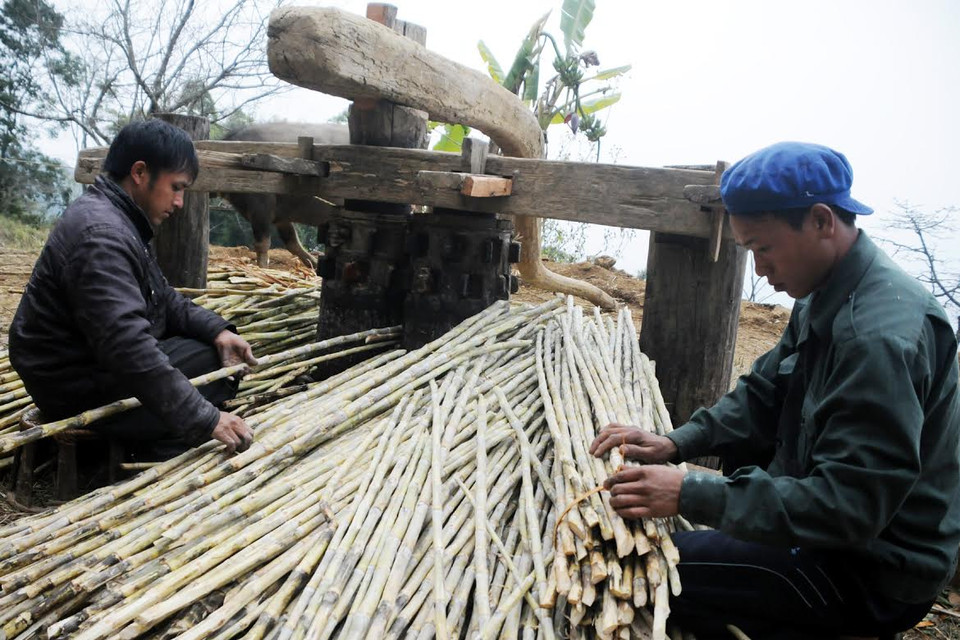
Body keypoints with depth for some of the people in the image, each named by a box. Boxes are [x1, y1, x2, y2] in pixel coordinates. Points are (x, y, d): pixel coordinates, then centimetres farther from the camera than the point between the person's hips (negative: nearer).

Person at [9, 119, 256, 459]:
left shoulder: (116, 218, 7)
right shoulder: (101, 236, -28)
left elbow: (162, 297, 9)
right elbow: (128, 347, -37)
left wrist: (216, 329, -10)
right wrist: (207, 418, -37)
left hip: (94, 356, 10)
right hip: (77, 388, -10)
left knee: (222, 351, 8)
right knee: (218, 364, -10)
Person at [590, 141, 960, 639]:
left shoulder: (881, 336, -30)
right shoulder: (824, 299, 0)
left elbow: (847, 505, -31)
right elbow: (762, 394, 6)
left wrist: (691, 495, -32)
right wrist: (675, 444, -7)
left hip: (875, 569, -9)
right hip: (840, 513, 9)